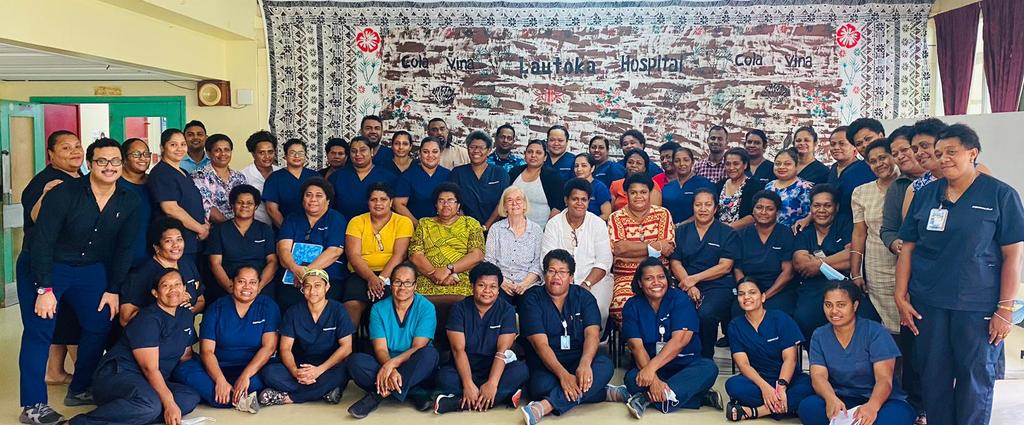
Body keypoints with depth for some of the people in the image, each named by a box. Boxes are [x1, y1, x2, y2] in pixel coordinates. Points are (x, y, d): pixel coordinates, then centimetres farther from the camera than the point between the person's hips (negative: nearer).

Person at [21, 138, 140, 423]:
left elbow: (124, 249, 0)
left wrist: (113, 290, -1)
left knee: (99, 325, 1)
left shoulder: (129, 202, -8)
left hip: (91, 269, 5)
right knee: (39, 331, -8)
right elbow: (42, 242, -21)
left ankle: (80, 390, 18)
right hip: (45, 268, -4)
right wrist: (45, 289, -22)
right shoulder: (63, 194, -22)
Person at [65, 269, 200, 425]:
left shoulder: (187, 316, 11)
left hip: (152, 383, 9)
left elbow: (186, 355, 19)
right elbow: (150, 368, -20)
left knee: (192, 397, -19)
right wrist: (169, 404, -27)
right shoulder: (149, 319, -13)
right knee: (150, 405, -40)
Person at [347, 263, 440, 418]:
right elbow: (380, 349, -8)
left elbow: (418, 348, -14)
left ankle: (378, 394, -29)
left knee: (430, 353, -33)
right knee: (356, 360, -26)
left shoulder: (426, 308, -7)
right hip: (385, 364, 2)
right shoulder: (379, 309, 0)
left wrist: (391, 364, -29)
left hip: (415, 369, -1)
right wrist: (390, 371, -29)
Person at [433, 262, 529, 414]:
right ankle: (504, 394, -27)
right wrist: (468, 384, -29)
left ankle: (458, 402, -31)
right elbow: (458, 349, -15)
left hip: (494, 368, 1)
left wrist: (492, 383, -30)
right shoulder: (459, 308, -4)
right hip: (464, 368, -1)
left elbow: (502, 350, -15)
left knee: (521, 370, -29)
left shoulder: (507, 310, -4)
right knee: (444, 376, -31)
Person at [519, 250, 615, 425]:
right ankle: (604, 393, -19)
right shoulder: (532, 299, -4)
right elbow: (541, 344, -15)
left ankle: (546, 405, -39)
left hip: (579, 361, 3)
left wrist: (584, 364, -34)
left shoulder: (584, 297, 4)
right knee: (542, 386, -36)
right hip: (546, 364, -2)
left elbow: (592, 334, -12)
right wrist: (563, 374, -31)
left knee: (605, 365, -30)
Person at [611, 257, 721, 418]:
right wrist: (653, 379, -29)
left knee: (709, 368, -29)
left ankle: (646, 397, -31)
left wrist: (652, 367, -29)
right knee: (631, 378, -30)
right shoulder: (632, 306, -1)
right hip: (649, 367, 0)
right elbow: (636, 346, -13)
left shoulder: (680, 299, -6)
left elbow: (679, 340, -18)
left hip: (685, 365, 0)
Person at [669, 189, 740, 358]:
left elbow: (725, 267, 0)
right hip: (686, 285, 2)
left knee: (706, 314, -35)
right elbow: (675, 263, 9)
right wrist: (688, 284, -9)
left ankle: (705, 359, -12)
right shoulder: (682, 232, 19)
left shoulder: (728, 233, 10)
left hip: (718, 286, -2)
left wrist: (694, 279, -9)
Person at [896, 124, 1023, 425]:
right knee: (933, 377, 11)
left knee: (976, 379, 6)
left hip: (978, 308, -3)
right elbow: (907, 248, 8)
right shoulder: (925, 194, 7)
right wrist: (901, 296, 1)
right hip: (927, 303, 3)